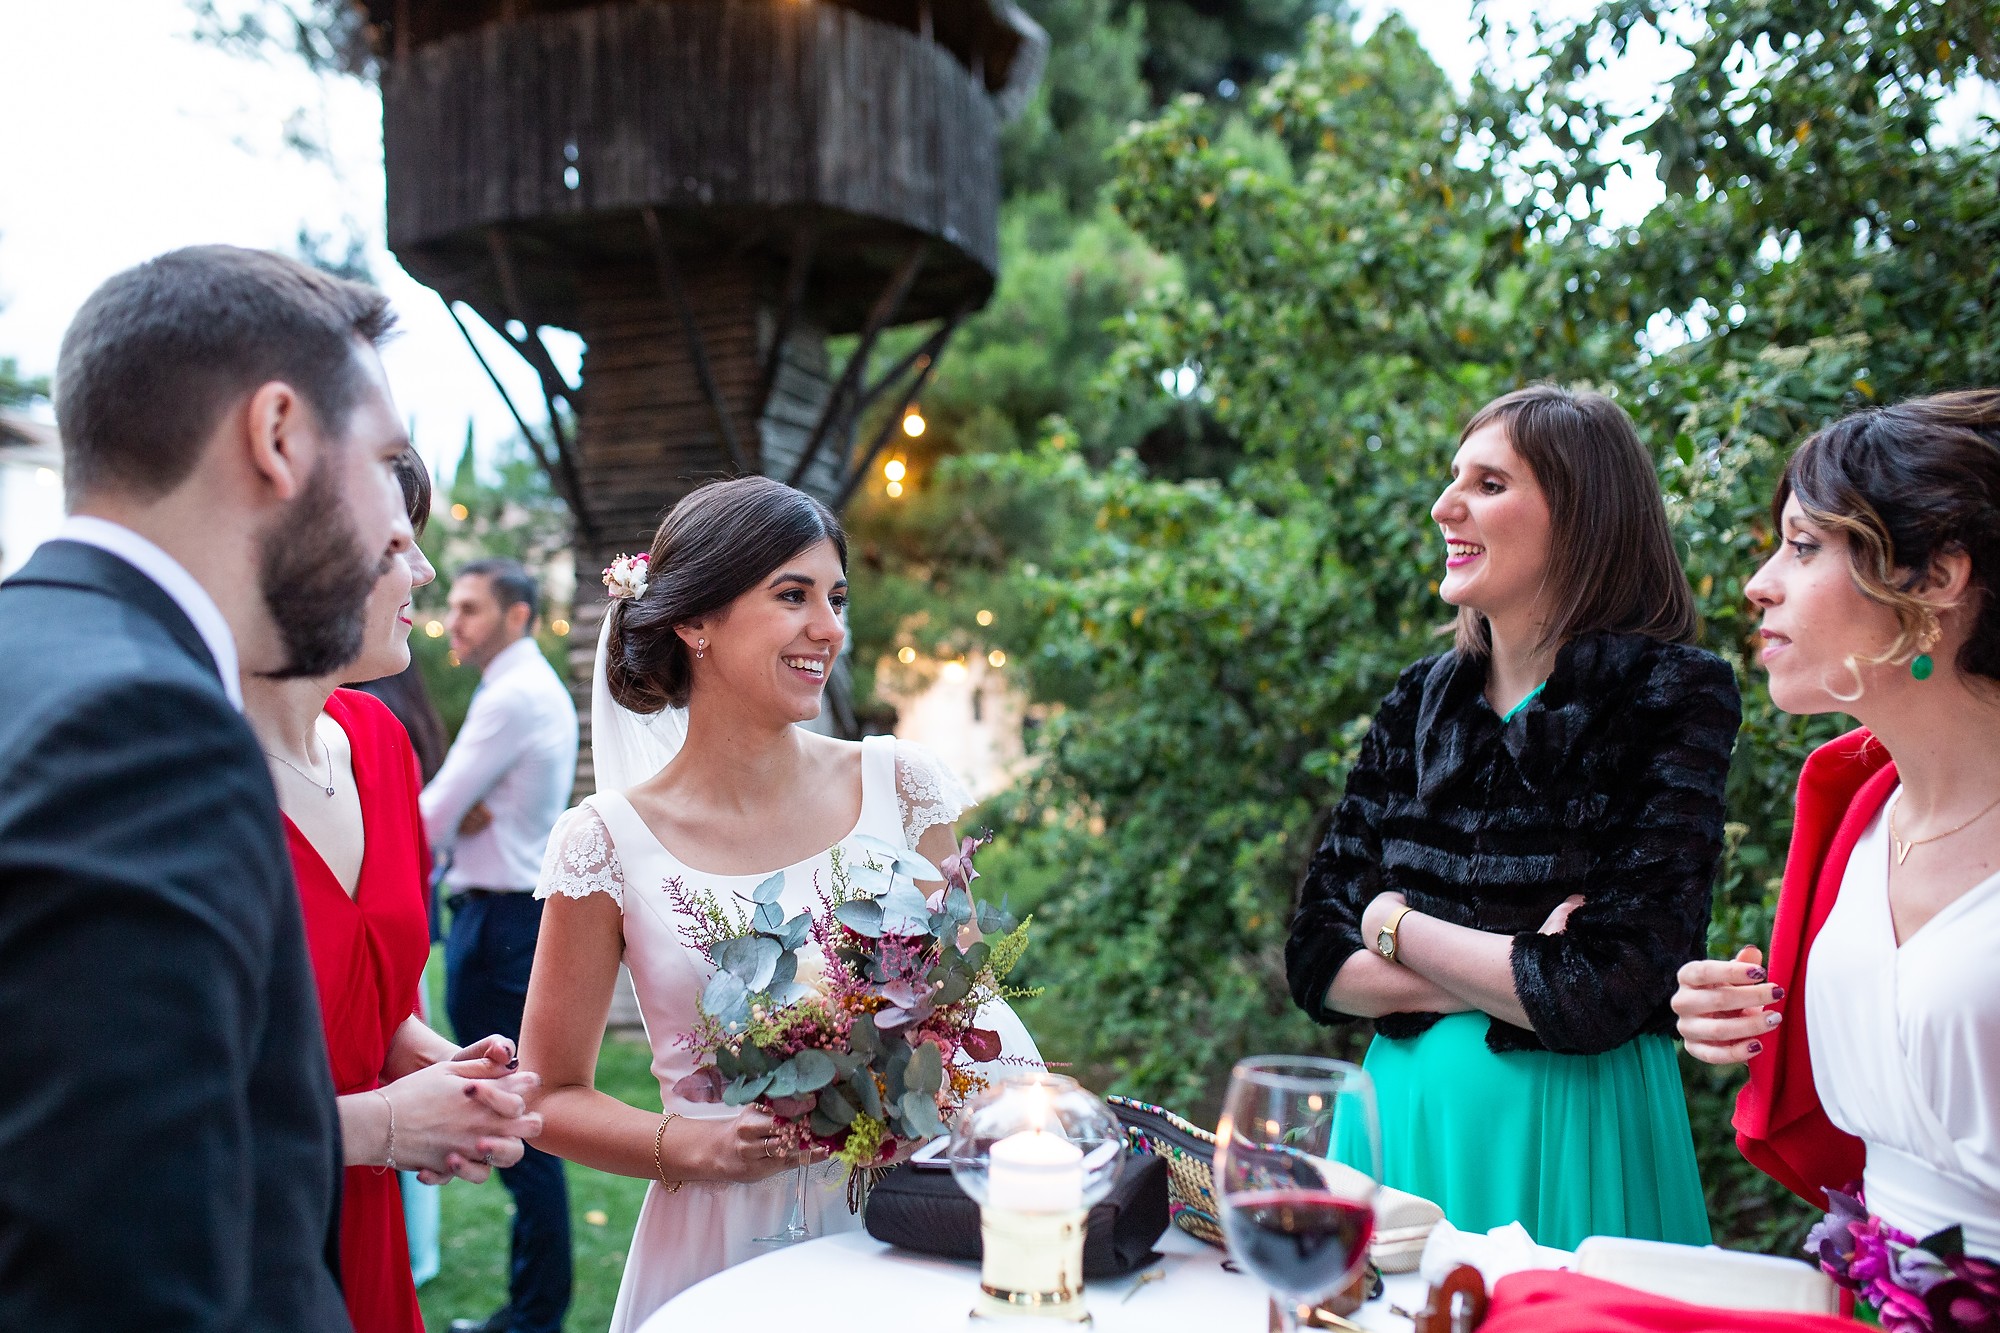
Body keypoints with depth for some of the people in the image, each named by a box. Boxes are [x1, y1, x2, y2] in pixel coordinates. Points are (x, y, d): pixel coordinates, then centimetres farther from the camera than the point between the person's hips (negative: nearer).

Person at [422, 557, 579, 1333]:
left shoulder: (512, 697, -15)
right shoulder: (537, 689, 17)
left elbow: (434, 816, -16)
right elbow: (463, 809, 14)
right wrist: (462, 821, -6)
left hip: (501, 920, -10)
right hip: (517, 911, 10)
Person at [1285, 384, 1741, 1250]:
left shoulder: (1672, 699, -11)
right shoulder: (1421, 700, 3)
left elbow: (1600, 996, -20)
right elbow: (1315, 957, 0)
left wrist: (1396, 925, -8)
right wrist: (1503, 977, -14)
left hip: (1565, 1140, -4)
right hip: (1402, 1116, 5)